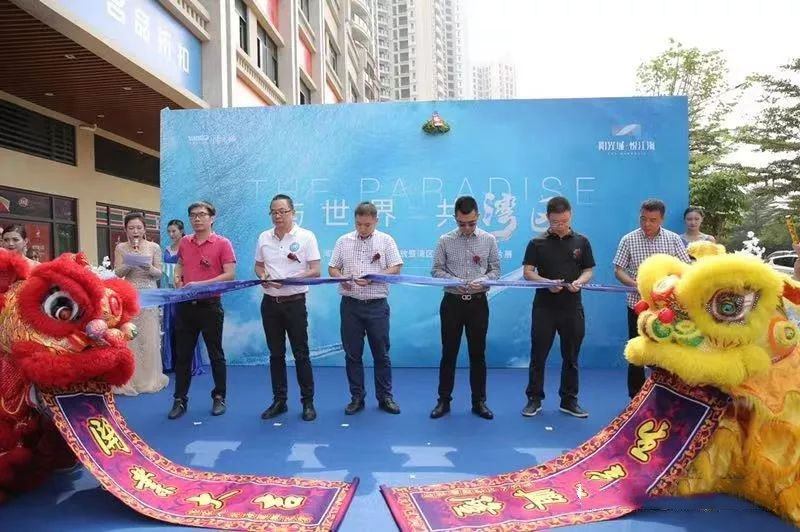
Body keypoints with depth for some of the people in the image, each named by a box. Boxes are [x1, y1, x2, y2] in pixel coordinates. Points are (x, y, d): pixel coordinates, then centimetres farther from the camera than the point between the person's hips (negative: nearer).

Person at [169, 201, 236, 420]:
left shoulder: (222, 243, -8)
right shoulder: (184, 242, 7)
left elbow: (229, 274, -14)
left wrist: (200, 284, -20)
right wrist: (177, 277, 2)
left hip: (210, 305, -4)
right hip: (185, 305, 5)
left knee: (215, 354, 8)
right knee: (182, 354, 9)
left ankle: (219, 398, 20)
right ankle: (180, 400, 20)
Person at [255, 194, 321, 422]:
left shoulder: (306, 236, -5)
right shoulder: (264, 238, 7)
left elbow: (315, 271, -9)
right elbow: (258, 266, 16)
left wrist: (288, 280, -20)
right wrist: (263, 277, -7)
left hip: (295, 302, -4)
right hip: (270, 303, 4)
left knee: (301, 354, 1)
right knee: (276, 354, 11)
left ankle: (308, 402, 13)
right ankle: (279, 401, 23)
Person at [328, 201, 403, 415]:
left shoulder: (386, 240, 3)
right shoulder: (343, 241, 8)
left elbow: (395, 269, -3)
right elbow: (332, 268, 10)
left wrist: (372, 278, -16)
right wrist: (342, 278, -12)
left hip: (377, 304, -2)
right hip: (350, 304, 2)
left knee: (381, 353, 5)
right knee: (352, 353, 7)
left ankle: (385, 397, 17)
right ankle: (357, 397, 18)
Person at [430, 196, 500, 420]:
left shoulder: (489, 240, 1)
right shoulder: (445, 240, -1)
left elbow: (495, 269, 5)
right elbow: (436, 270, 1)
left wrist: (482, 281, -15)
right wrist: (455, 281, -16)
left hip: (478, 302, 1)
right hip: (452, 301, -1)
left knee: (478, 353, 8)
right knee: (449, 353, 6)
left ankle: (479, 402, 20)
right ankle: (444, 400, 17)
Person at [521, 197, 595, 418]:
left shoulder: (581, 242, 5)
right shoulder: (537, 243, 0)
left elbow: (588, 271, 7)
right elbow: (528, 272, -2)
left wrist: (579, 281, -15)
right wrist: (547, 282, -19)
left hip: (572, 306, 2)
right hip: (544, 306, -1)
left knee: (571, 356, 10)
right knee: (538, 355, 4)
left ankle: (569, 400, 23)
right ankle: (534, 399, 16)